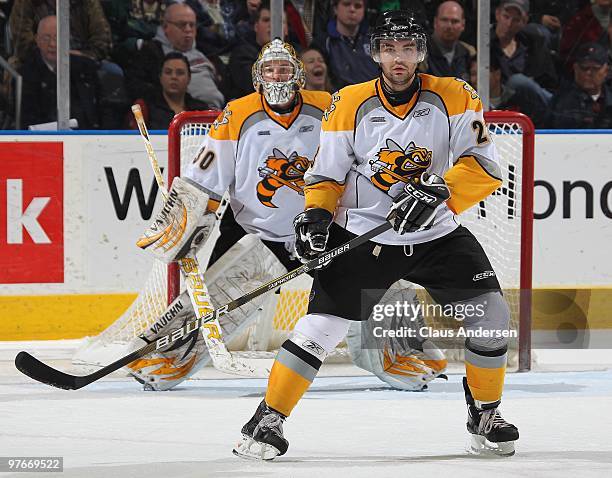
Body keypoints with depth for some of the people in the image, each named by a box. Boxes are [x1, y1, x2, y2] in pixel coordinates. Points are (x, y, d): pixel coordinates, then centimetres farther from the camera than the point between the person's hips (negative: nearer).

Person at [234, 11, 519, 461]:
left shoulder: (454, 98, -7)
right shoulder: (350, 104, -5)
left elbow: (484, 167, -14)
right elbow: (327, 174, 1)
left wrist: (439, 191, -29)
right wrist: (315, 215, -17)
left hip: (437, 235, 1)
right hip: (362, 233, -1)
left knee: (491, 315, -10)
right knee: (321, 326, -13)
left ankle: (486, 412, 12)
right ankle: (268, 419, 0)